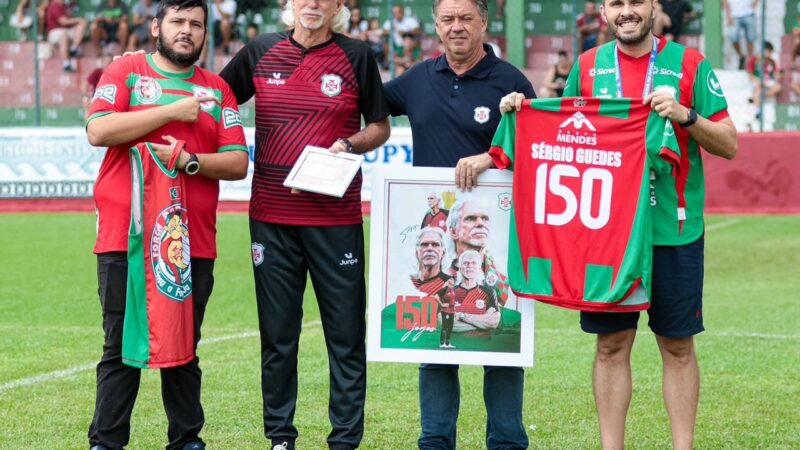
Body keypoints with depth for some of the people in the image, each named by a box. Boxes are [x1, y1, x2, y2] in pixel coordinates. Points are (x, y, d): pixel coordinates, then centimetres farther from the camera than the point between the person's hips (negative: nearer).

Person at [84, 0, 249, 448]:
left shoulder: (218, 89, 13)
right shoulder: (126, 71, 6)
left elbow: (238, 163, 6)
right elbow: (98, 130, -10)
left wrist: (190, 161, -12)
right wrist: (172, 111, -9)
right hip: (126, 238, -2)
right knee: (121, 345, -1)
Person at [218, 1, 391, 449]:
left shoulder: (357, 56, 2)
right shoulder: (261, 52, 7)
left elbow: (381, 127, 8)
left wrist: (349, 145, -11)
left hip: (336, 216, -2)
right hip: (272, 214, 2)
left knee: (346, 333, 1)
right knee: (277, 333, 7)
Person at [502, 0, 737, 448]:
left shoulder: (689, 64, 0)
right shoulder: (588, 66, 8)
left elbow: (728, 144, -1)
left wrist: (686, 116, -17)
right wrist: (523, 111, 2)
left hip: (673, 229, -2)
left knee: (678, 345, 4)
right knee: (611, 344, 5)